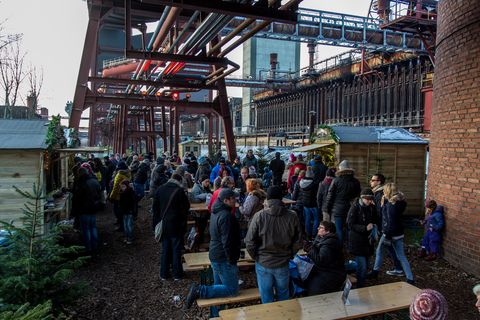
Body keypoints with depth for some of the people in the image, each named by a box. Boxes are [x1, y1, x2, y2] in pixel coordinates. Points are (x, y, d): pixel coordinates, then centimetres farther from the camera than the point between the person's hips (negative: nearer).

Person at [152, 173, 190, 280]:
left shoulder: (160, 189, 1)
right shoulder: (179, 190, -14)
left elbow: (155, 207, 6)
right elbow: (186, 207, -11)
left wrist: (155, 223, 12)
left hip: (163, 224, 4)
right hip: (176, 225, -4)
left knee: (165, 249, 14)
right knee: (176, 249, 7)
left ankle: (163, 274, 21)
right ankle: (177, 274, 16)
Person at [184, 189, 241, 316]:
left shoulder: (216, 212, 10)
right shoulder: (226, 216, -22)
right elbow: (227, 241, -24)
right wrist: (232, 260, -15)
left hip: (215, 255, 10)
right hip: (224, 258, -10)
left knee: (219, 286, 20)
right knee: (232, 289, -1)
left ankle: (215, 315, 29)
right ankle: (199, 291, -6)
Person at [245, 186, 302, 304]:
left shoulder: (259, 216, -16)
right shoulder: (292, 216, -11)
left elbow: (250, 242, -13)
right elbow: (297, 242, -4)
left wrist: (257, 257, 4)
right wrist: (289, 255, 12)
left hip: (263, 264, -1)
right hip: (283, 264, 2)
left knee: (266, 296, 17)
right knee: (283, 294, 23)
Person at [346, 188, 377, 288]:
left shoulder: (371, 207, 4)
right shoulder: (355, 207, -12)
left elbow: (375, 221, 16)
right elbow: (350, 224, -15)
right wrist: (365, 228, -24)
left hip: (368, 241, 6)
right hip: (357, 242, -6)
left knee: (365, 266, 12)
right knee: (362, 267, -10)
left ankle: (361, 284, 29)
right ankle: (360, 287, 5)